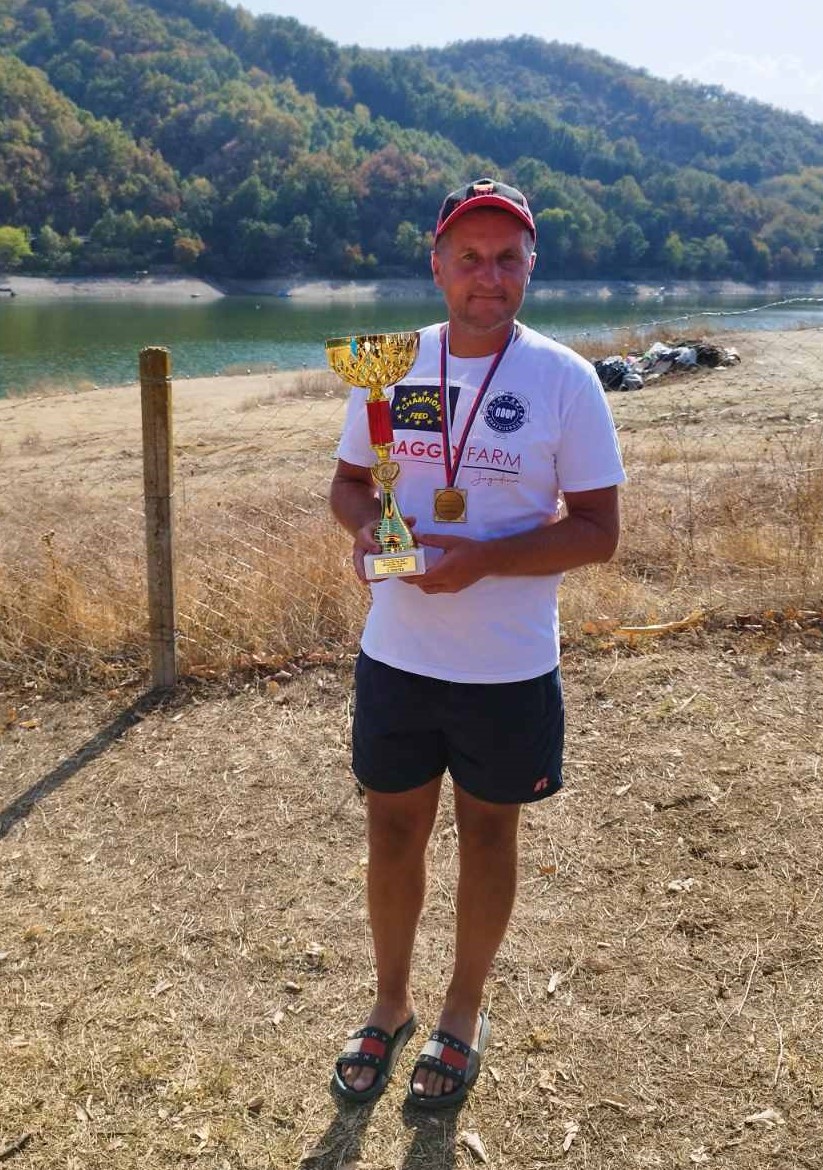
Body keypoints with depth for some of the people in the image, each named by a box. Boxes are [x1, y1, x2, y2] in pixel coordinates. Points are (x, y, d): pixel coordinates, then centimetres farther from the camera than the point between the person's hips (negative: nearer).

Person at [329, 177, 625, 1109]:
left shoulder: (565, 380, -9)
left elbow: (597, 532, -9)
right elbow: (348, 481, 10)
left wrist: (481, 558, -23)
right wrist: (365, 526, -13)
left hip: (508, 670, -2)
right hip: (395, 655, 3)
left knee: (487, 834, 15)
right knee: (393, 829, 15)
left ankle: (463, 1014, 38)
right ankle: (390, 1005, 39)